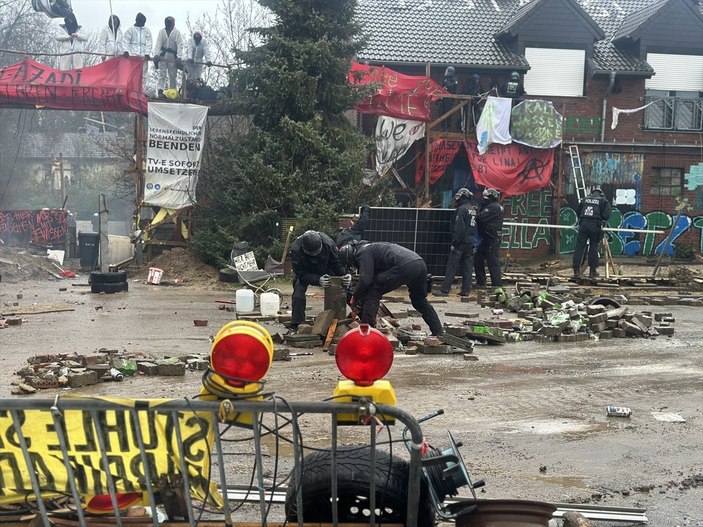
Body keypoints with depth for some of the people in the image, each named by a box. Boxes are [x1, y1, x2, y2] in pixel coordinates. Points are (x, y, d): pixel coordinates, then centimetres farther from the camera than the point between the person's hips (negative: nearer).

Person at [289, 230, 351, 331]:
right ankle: (296, 326, -11)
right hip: (305, 271, -2)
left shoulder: (328, 243, -34)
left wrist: (344, 275, -40)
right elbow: (301, 274, -31)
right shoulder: (296, 250, -38)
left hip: (326, 269, 2)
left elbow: (337, 263, -20)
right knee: (298, 293, -21)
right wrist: (318, 280, -45)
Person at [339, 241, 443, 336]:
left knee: (372, 293, 2)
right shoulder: (371, 247, 34)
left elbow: (365, 280, -6)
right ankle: (439, 332, 31)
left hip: (404, 267, -9)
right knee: (420, 301, 29)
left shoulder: (363, 252, 5)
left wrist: (355, 297, 9)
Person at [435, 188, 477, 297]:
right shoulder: (474, 210, 12)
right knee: (467, 268, 10)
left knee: (451, 267, -6)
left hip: (460, 243, -8)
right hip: (470, 243, 8)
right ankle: (466, 290, 10)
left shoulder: (462, 209, -13)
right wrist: (473, 241, 15)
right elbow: (474, 228, 14)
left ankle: (445, 290, -7)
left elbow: (458, 228, -18)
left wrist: (454, 243, -16)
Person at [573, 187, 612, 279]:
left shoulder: (585, 199, 19)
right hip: (595, 225, -2)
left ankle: (576, 270, -5)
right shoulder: (604, 201, 12)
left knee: (579, 246, 0)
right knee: (593, 247, 7)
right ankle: (593, 271, 10)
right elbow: (606, 215, 1)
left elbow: (577, 211, 19)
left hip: (583, 224, 2)